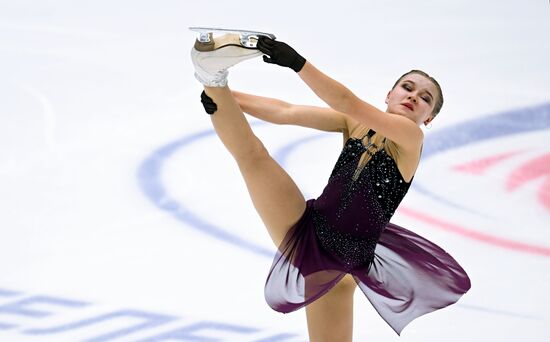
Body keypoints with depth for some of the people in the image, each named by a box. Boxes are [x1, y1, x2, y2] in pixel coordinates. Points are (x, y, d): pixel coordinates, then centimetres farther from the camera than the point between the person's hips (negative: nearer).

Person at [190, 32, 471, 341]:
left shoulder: (412, 137, -7)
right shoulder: (354, 123, 7)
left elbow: (350, 104, -22)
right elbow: (287, 112, -3)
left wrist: (297, 63, -33)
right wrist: (224, 97, -18)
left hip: (342, 261, -3)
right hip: (305, 231, 3)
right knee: (252, 153, -11)